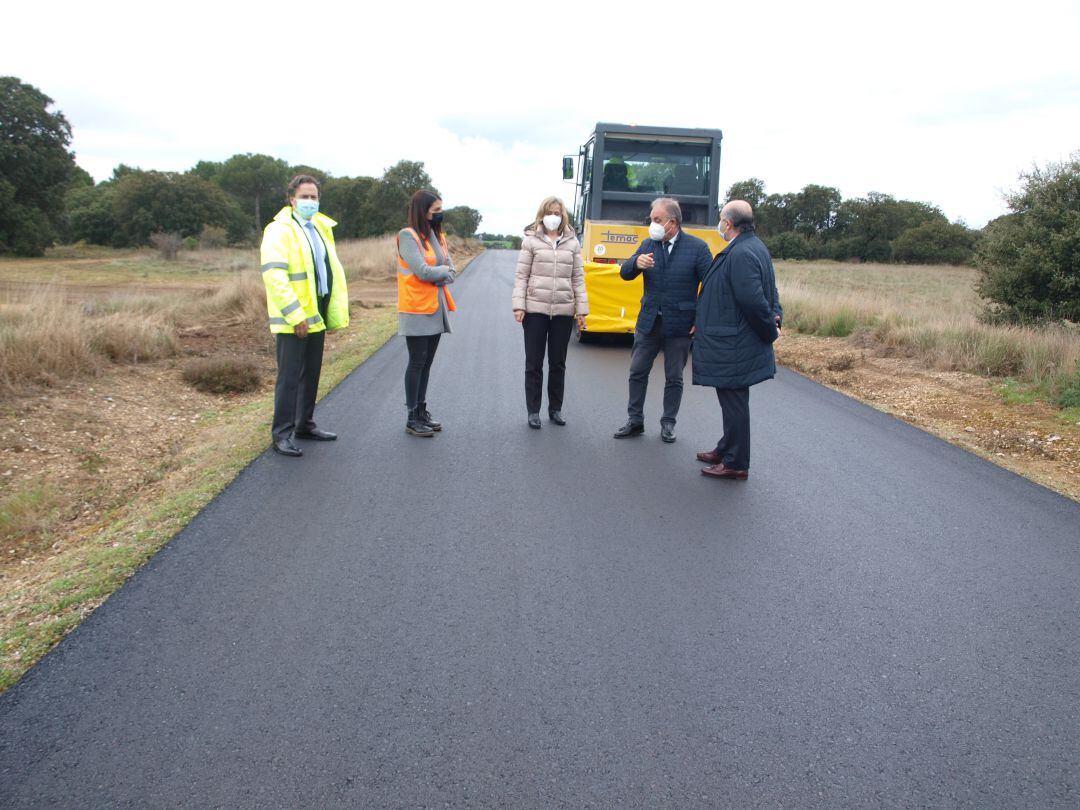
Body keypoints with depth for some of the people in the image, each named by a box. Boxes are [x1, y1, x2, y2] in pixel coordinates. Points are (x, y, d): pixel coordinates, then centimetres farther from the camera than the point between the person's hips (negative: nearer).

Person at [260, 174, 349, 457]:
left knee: (311, 374, 16)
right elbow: (274, 276, -20)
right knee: (289, 378, -4)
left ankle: (305, 425, 29)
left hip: (316, 316, 8)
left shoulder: (321, 228, 14)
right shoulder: (279, 230, -11)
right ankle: (281, 434, 4)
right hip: (293, 320, -8)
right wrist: (296, 316, -23)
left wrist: (337, 312, 12)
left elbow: (333, 270, 19)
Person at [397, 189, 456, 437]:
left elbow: (451, 272, 5)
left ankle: (422, 410, 22)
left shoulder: (437, 236, 12)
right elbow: (422, 271, -20)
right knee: (417, 362, -2)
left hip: (436, 309, 7)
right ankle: (412, 418, 7)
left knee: (426, 363, 12)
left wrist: (438, 276, -14)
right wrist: (444, 270, -3)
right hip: (417, 309, -7)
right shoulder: (408, 235, -10)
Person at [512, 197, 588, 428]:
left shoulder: (572, 242, 7)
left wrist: (581, 309, 1)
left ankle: (555, 409, 22)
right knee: (534, 363, 4)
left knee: (558, 363, 10)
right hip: (535, 310, -2)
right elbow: (521, 276, 0)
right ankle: (533, 411, 14)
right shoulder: (531, 240, 2)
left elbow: (578, 278, 7)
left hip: (563, 312, 2)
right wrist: (518, 305, -8)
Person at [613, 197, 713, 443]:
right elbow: (625, 274, 0)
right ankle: (635, 421, 19)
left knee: (674, 378, 8)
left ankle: (668, 423, 22)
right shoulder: (648, 244, 4)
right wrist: (636, 262, -23)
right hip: (649, 322, 4)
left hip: (679, 325, -3)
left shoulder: (697, 247, -8)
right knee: (637, 372, 7)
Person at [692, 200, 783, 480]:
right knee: (733, 401, 21)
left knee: (734, 402, 0)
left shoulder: (741, 254, -22)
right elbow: (767, 291, 17)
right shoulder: (755, 246, 12)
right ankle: (727, 449, 35)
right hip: (736, 342, 10)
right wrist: (776, 317, 6)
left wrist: (770, 331, -13)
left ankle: (736, 464, 11)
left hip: (733, 347, -10)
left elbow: (753, 300, -26)